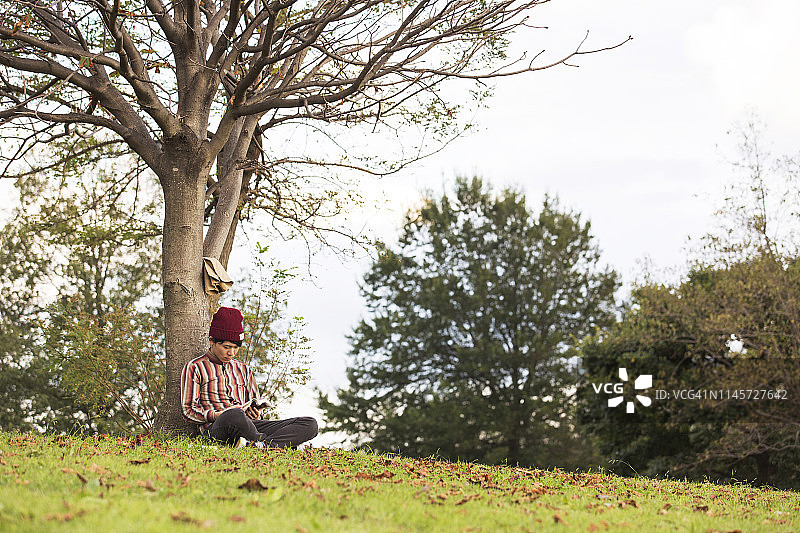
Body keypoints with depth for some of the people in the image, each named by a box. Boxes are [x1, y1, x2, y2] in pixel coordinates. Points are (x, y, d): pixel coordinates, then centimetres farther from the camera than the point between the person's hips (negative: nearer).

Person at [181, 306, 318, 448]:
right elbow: (188, 411, 4)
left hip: (248, 424, 6)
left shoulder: (243, 369, 27)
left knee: (310, 424, -16)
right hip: (216, 429, -5)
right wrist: (216, 415, -13)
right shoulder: (195, 367, 11)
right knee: (234, 415, -46)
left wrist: (256, 413, 4)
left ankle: (260, 446, -36)